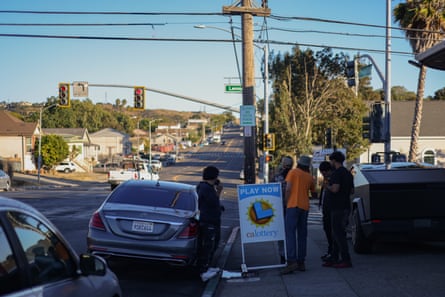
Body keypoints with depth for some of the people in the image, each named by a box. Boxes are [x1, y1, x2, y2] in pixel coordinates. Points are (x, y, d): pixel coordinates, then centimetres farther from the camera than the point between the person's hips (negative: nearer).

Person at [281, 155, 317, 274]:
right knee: (302, 235, 10)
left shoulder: (293, 172, 2)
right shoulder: (310, 177, 16)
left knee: (290, 233, -11)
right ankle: (301, 263, 10)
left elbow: (288, 189, -9)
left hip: (293, 205, -5)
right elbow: (314, 194, 26)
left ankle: (292, 261, -23)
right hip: (305, 207, 5)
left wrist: (286, 203, -2)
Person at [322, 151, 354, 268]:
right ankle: (334, 259, 18)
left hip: (338, 208, -10)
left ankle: (346, 260, -7)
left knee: (338, 233, -7)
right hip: (345, 207, 10)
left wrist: (327, 187, -6)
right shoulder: (348, 173, 15)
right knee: (337, 233, 14)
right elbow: (351, 190, 20)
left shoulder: (337, 173, -15)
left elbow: (335, 189, -25)